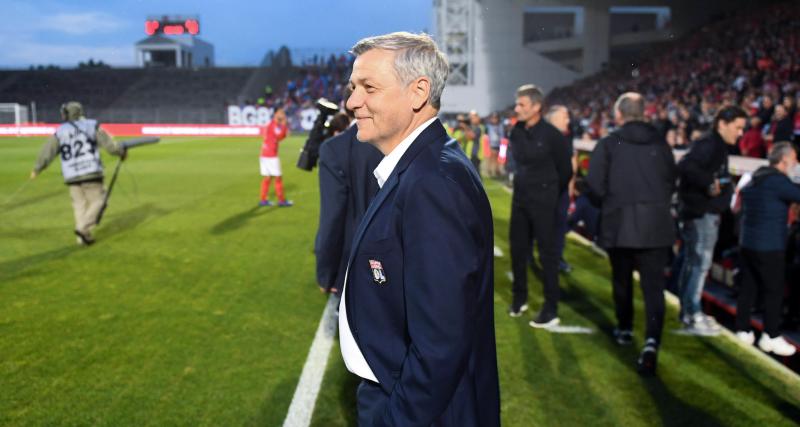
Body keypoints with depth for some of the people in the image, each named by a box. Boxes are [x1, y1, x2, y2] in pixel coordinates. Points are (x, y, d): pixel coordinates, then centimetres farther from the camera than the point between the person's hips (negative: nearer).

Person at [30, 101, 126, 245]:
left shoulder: (60, 132, 8)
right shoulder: (92, 126, 3)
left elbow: (47, 151, 7)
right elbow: (109, 144, 3)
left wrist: (37, 169, 18)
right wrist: (121, 151, 21)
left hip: (71, 176, 3)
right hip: (91, 173, -3)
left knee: (79, 204, 13)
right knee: (97, 200, 5)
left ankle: (84, 237, 11)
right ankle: (83, 228, -13)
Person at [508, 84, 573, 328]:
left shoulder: (551, 135, -13)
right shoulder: (516, 132, 2)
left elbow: (565, 170, -3)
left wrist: (551, 194, 8)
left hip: (543, 200, -6)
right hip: (520, 197, 6)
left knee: (547, 253, 0)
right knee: (518, 249, 12)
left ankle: (551, 310, 7)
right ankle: (519, 298, 28)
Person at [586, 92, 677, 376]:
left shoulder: (608, 144, -4)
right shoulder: (660, 143, 6)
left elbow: (595, 186, -8)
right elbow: (672, 182, 9)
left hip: (619, 225, -1)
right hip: (656, 224, 1)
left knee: (622, 281, 18)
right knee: (654, 285, -1)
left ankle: (625, 330, 33)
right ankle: (652, 341, -16)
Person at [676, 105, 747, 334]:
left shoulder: (718, 146, 15)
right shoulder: (708, 145, -17)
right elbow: (685, 166, -32)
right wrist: (709, 183, -29)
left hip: (707, 212, 11)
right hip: (700, 211, -11)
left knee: (693, 261, 15)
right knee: (700, 262, -6)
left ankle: (688, 310, 25)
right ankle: (692, 315, 0)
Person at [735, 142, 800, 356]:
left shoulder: (754, 178, 13)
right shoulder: (778, 180, -14)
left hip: (747, 242, 8)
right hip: (770, 246, -8)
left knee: (748, 288, 11)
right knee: (774, 291, 0)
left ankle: (743, 331, 16)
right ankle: (771, 336, 5)